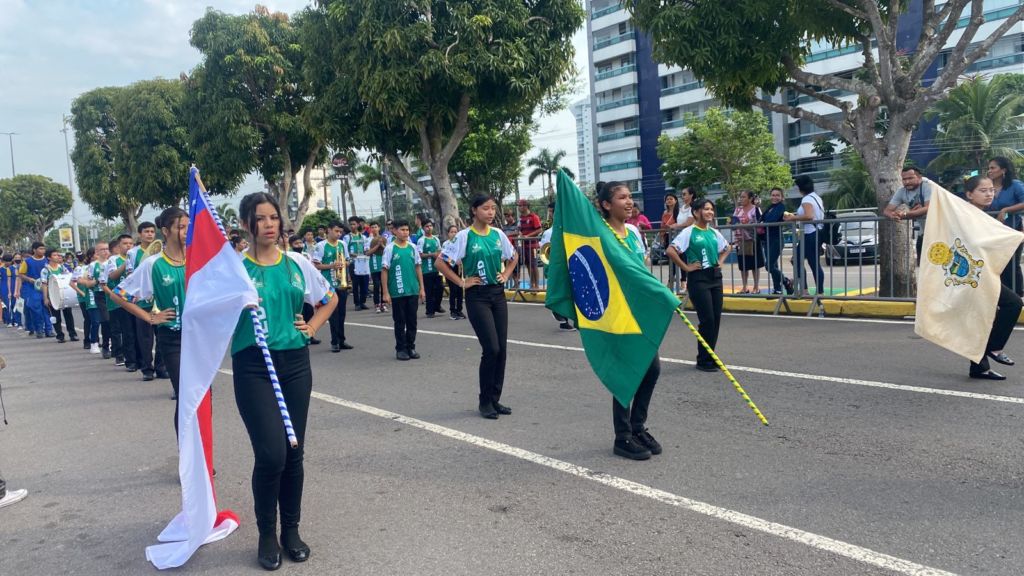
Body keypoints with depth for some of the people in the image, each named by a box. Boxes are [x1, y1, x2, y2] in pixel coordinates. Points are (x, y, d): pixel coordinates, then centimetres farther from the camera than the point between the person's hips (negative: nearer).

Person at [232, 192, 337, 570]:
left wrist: (312, 327, 7)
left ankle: (291, 529, 25)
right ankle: (267, 535, 13)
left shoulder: (297, 264, 5)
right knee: (271, 454, -9)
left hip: (295, 363, 4)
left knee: (294, 453, 8)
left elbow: (330, 299, 19)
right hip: (253, 368, -4)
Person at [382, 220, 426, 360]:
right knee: (400, 322, 5)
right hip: (397, 292, -3)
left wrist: (422, 288, 7)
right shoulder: (390, 248, -5)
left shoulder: (413, 247, 5)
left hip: (413, 291, 3)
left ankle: (411, 347, 20)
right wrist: (386, 293, -8)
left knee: (412, 321, 9)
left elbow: (418, 267, 11)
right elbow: (384, 270, -4)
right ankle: (401, 349, 15)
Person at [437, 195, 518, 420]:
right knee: (491, 349, -9)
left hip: (498, 294, 5)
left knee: (501, 348, 3)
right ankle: (485, 402, 7)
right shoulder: (464, 236, -9)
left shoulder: (498, 234, 6)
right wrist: (462, 282, -9)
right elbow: (440, 262, -9)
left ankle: (495, 399, 15)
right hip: (477, 297, -5)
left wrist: (505, 275, 8)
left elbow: (512, 257, 23)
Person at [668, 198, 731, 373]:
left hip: (715, 277, 7)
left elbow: (726, 248, 28)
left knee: (716, 318, 6)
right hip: (698, 278, -7)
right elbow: (671, 250, -18)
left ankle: (710, 356, 19)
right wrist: (686, 267, -15)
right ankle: (703, 360, 4)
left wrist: (720, 262, 13)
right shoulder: (689, 232, -10)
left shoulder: (714, 232, 10)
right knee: (707, 319, -8)